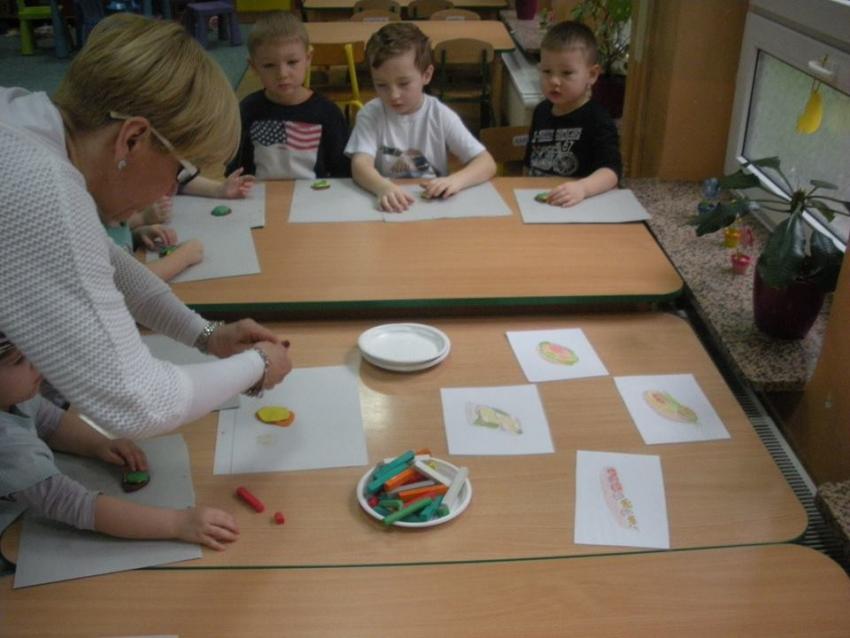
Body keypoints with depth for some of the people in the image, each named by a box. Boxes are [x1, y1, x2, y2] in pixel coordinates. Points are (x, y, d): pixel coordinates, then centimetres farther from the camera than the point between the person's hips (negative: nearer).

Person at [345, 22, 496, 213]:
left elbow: (487, 164, -8)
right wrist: (384, 188, -39)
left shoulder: (441, 116, -3)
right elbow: (360, 165, -17)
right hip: (387, 208, -1)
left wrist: (455, 181, -28)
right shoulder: (370, 114, -3)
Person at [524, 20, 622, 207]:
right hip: (537, 202, 5)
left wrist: (582, 188, -37)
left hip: (579, 207, -5)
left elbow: (612, 170, -21)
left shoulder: (598, 120, -8)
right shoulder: (542, 111, 11)